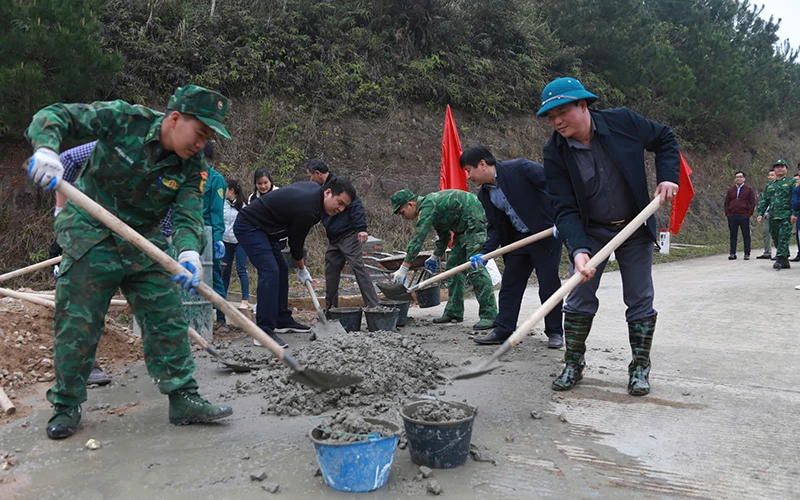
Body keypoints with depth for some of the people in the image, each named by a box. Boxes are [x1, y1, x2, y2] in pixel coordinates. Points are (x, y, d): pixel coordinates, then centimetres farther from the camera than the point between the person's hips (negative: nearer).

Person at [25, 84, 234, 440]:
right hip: (91, 237, -3)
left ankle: (183, 399, 7)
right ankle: (66, 405, 18)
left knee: (168, 320, -1)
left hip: (143, 244, 4)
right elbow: (55, 116, -13)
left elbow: (188, 213, -18)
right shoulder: (124, 119, -16)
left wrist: (188, 251, -38)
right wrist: (46, 148, -35)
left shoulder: (192, 167, -8)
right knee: (78, 323, 0)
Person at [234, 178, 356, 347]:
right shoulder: (307, 210, -28)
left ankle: (283, 321, 21)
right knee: (270, 271, -20)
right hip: (248, 226, -11)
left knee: (282, 270, 11)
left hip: (262, 227, 11)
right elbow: (295, 243, -12)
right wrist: (302, 270, 6)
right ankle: (264, 332, -19)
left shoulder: (314, 188, 0)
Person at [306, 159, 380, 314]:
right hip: (334, 238, 10)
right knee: (331, 271, 12)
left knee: (358, 267, -13)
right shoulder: (323, 188, 15)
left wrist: (361, 228, -28)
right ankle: (331, 308, 22)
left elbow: (355, 205, -21)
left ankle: (373, 306, -13)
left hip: (348, 235, -9)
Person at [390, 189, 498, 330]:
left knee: (474, 267, -17)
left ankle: (489, 315, -17)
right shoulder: (428, 206, 15)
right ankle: (454, 312, 15)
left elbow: (418, 239, -22)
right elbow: (444, 235, 25)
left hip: (476, 221, -11)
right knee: (453, 265, 10)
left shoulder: (428, 206, -17)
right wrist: (435, 257, 23)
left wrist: (404, 268, -21)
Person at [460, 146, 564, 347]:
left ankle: (555, 332, 15)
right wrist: (484, 253, -6)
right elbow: (495, 228, 7)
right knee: (509, 285, 8)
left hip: (546, 234, -7)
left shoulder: (519, 168, -17)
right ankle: (503, 330, 18)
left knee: (549, 284, 0)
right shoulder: (485, 195, 4)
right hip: (518, 239, 7)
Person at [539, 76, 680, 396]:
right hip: (590, 231, 0)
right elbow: (565, 209, -20)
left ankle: (640, 367, 19)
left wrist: (667, 176, -12)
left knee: (640, 299, 4)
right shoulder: (555, 153, -17)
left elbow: (665, 139, 3)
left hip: (635, 227, 0)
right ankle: (573, 364, 15)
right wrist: (578, 250, -33)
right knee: (580, 297, 0)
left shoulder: (623, 122, -16)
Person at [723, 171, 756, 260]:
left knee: (746, 235, 2)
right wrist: (727, 214, 2)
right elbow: (726, 203, 13)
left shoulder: (749, 189, 5)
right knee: (733, 236, 4)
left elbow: (752, 203, 2)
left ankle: (747, 254, 7)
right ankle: (732, 253, 7)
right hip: (732, 217, 2)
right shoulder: (730, 190, 12)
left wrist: (749, 214, -8)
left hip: (744, 216, -2)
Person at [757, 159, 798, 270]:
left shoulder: (791, 182, 4)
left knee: (783, 239, -12)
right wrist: (760, 213, 5)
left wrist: (794, 214, -13)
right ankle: (785, 262, 15)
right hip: (773, 217, 5)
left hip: (786, 216, -5)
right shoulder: (769, 185, 19)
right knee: (776, 239, 6)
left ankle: (779, 260, -15)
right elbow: (764, 200, 17)